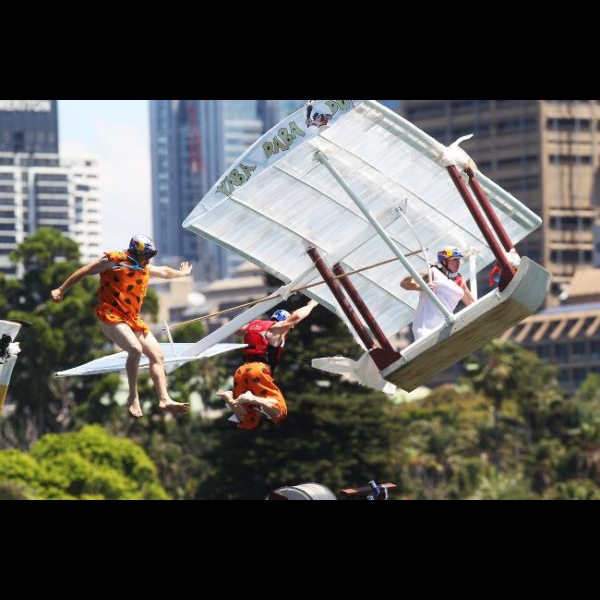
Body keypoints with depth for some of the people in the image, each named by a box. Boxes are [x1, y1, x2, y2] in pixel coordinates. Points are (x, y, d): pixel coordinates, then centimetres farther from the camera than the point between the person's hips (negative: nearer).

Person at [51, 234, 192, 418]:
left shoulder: (145, 269, 15)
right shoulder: (114, 261, -7)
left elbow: (164, 272, 37)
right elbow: (84, 272, -1)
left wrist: (181, 273, 55)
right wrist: (61, 290, 1)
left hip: (133, 320, 8)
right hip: (111, 317, -8)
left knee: (157, 355, -1)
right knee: (135, 349, -30)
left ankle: (164, 400, -2)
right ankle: (133, 398, -21)